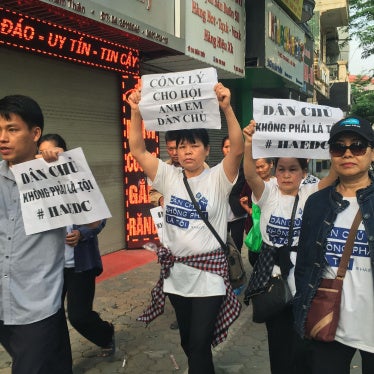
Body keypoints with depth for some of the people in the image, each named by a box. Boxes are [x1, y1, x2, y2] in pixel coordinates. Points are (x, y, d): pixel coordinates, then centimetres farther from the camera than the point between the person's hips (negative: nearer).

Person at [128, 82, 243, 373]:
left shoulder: (218, 178, -7)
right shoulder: (168, 177, 2)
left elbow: (237, 149, -23)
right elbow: (138, 150, -4)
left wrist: (226, 107, -34)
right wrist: (136, 111, -15)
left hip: (208, 276, -4)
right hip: (176, 274, 5)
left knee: (199, 345, -2)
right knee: (187, 341, 20)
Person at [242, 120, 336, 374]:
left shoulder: (310, 193, -1)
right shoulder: (268, 193, -2)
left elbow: (335, 174, -18)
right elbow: (250, 174, -22)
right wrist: (249, 145, -41)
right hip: (272, 272, 0)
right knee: (278, 337, 13)